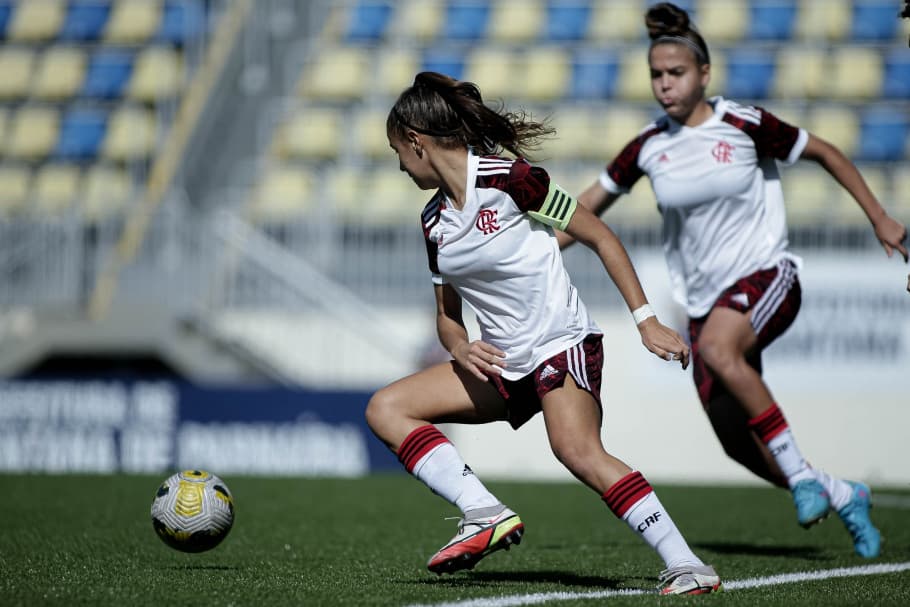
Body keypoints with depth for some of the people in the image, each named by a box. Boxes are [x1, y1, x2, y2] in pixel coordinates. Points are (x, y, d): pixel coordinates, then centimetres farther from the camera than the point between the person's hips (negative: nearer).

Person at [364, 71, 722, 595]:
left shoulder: (506, 177, -12)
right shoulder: (434, 221, 10)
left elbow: (599, 236, -8)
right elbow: (447, 314, 18)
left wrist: (646, 321, -14)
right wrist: (460, 348, -7)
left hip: (560, 342, -8)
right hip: (500, 363, 8)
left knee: (577, 451, -32)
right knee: (386, 409, -2)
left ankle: (687, 566, -30)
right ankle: (486, 514, -15)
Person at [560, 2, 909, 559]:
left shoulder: (745, 125, -8)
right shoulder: (649, 148, 2)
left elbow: (825, 153, 4)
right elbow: (590, 206, 13)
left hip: (766, 274, -5)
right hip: (706, 297, 5)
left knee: (717, 349, -37)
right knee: (739, 444, 1)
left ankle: (799, 471, -25)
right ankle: (842, 497, 26)